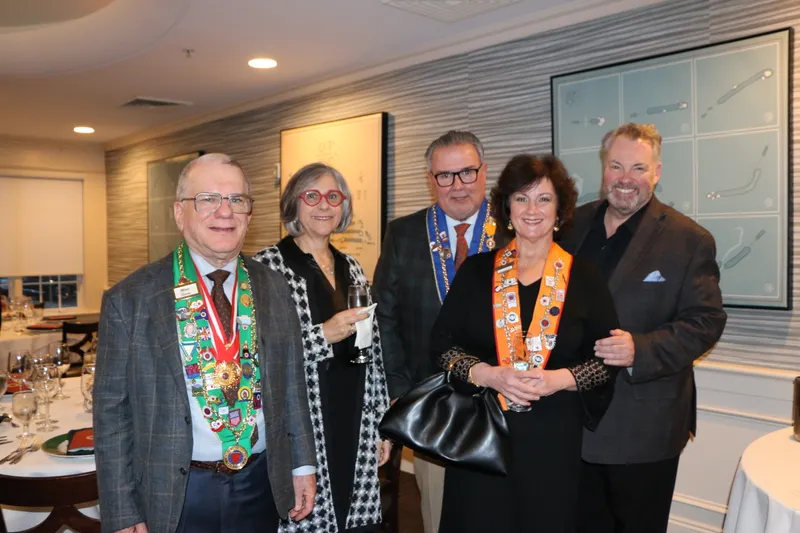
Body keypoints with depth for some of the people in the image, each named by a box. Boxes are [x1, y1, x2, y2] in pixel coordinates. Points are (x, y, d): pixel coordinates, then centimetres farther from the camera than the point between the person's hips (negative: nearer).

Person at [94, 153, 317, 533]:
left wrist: (302, 464, 5)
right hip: (173, 497, -3)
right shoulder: (129, 300, -9)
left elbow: (291, 383, 6)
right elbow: (111, 411, -6)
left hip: (261, 487, 3)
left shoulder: (274, 288, 0)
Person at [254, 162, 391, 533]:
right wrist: (324, 335, -21)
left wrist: (381, 423, 11)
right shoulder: (269, 265, -7)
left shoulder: (351, 268, 10)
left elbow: (372, 354, 11)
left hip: (355, 429, 5)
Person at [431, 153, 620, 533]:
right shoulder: (477, 271, 0)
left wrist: (561, 379, -15)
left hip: (553, 436, 0)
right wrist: (488, 374, -15)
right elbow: (442, 345, 1)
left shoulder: (584, 278, -1)